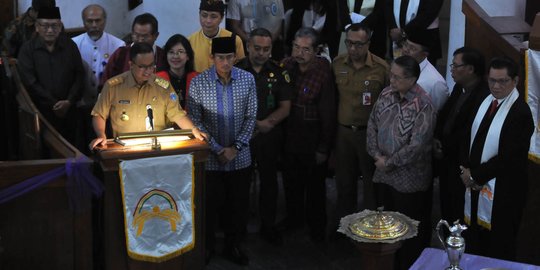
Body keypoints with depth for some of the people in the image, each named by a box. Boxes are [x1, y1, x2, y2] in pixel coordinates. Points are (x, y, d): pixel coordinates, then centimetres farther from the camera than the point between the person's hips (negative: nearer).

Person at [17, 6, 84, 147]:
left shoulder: (70, 46, 5)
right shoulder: (27, 49, -2)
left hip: (68, 111, 2)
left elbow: (79, 75, 6)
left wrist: (69, 101, -7)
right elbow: (29, 82, -7)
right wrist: (53, 104, -9)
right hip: (41, 112, -2)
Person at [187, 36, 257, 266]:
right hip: (210, 158, -2)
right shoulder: (198, 83, -10)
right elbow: (195, 121, -7)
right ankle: (207, 246, 30)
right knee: (209, 204, 10)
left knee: (238, 204, 11)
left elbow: (250, 117, 0)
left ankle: (232, 245, 31)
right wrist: (218, 149, -11)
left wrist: (236, 147, -8)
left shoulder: (247, 79, -4)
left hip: (240, 157, 2)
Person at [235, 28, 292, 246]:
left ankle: (268, 227, 24)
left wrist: (268, 122, -17)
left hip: (270, 136, 2)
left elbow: (285, 107, 1)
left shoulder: (278, 73, 4)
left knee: (269, 181, 10)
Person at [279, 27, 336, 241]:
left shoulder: (323, 71, -19)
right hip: (289, 132, 5)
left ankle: (317, 225, 32)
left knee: (315, 183, 11)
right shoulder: (286, 65, -5)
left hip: (313, 134, -5)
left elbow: (328, 113, -15)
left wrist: (323, 148, -12)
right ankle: (294, 217, 42)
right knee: (291, 179, 20)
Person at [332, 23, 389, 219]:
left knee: (372, 183, 8)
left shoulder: (381, 67, -12)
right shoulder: (337, 64, 0)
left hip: (370, 133, -3)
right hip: (343, 131, 4)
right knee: (344, 182, 15)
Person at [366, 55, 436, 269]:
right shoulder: (386, 94, 0)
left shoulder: (423, 107, -22)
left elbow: (416, 146, -24)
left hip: (409, 179, -7)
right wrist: (377, 155, -5)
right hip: (385, 173, 7)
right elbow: (372, 124, 7)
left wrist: (389, 163, -16)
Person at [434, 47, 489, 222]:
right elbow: (443, 115, 16)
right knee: (446, 206, 22)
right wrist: (436, 139, 0)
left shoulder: (484, 96, -25)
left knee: (459, 214, 3)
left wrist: (444, 149, -12)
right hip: (447, 162, 9)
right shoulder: (459, 88, 5)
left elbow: (466, 134, -24)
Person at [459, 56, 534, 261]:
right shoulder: (485, 102, 5)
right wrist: (467, 169, -2)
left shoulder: (521, 113, -18)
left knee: (499, 251, 9)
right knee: (474, 245, 17)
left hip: (502, 192, -7)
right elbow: (471, 137, 12)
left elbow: (510, 157, -20)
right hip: (476, 185, 7)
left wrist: (476, 175, -13)